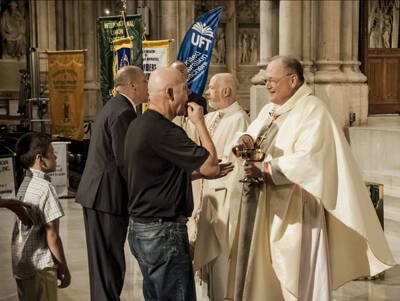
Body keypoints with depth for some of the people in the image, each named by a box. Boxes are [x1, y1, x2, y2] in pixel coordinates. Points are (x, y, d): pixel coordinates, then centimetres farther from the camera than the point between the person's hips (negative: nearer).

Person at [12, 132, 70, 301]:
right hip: (40, 267, -8)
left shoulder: (24, 185, 8)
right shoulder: (45, 187, -17)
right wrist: (63, 267, -8)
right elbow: (51, 234, -17)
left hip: (20, 265, 8)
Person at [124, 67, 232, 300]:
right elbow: (210, 163, -18)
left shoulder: (139, 125, 10)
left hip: (140, 228, 10)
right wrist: (199, 122, -7)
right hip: (163, 233, -10)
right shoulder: (162, 131, -21)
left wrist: (201, 173, 13)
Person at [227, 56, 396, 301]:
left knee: (299, 280, -2)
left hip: (295, 211, -8)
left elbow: (308, 159, -21)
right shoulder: (270, 110, 15)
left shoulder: (312, 111, -10)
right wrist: (246, 141, -7)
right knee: (263, 276, 10)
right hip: (264, 209, 8)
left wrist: (265, 169, -21)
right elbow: (252, 135, 16)